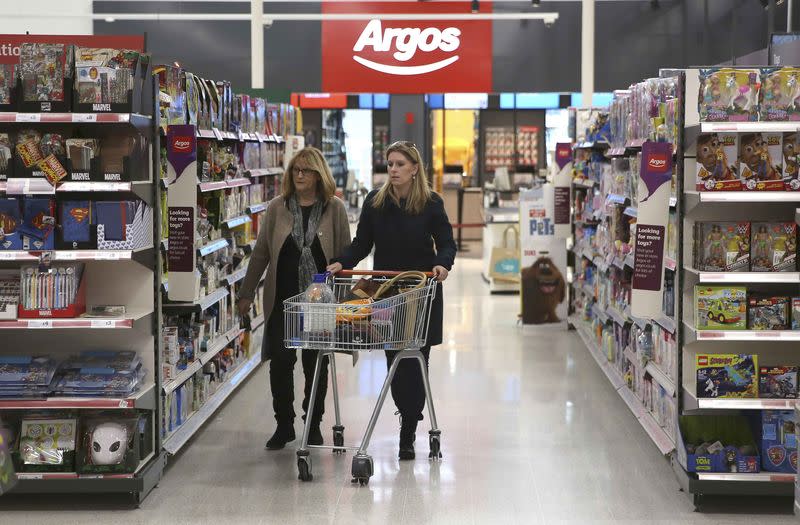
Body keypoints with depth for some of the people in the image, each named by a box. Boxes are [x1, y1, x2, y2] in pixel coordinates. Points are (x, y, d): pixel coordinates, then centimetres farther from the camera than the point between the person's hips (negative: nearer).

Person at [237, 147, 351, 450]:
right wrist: (247, 293, 8)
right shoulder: (277, 208, 4)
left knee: (316, 365, 7)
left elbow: (345, 254, 3)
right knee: (280, 362, 0)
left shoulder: (334, 208, 0)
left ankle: (313, 425, 21)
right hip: (283, 300, 1)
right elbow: (260, 253, 8)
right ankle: (284, 425, 13)